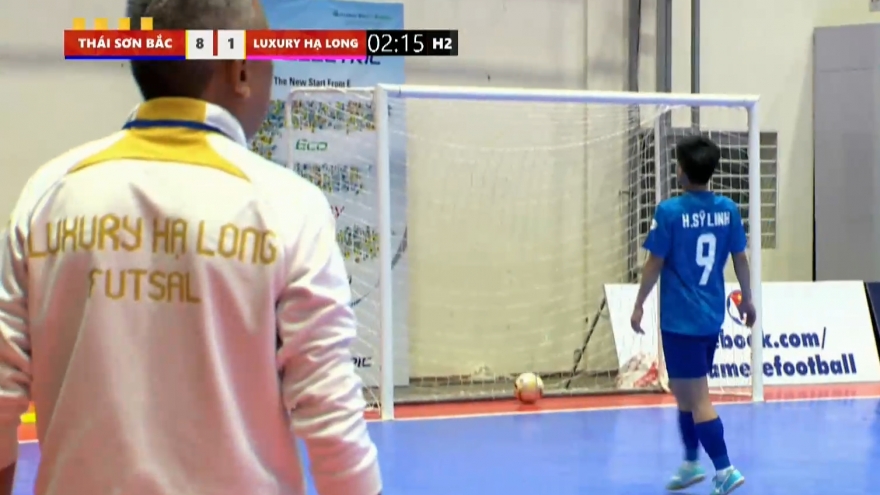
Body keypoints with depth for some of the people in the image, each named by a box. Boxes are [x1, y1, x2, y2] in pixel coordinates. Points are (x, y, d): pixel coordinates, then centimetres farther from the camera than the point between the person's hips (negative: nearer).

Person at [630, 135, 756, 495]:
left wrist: (639, 305, 2)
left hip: (680, 319, -6)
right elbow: (740, 259, 8)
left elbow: (654, 264, -9)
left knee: (697, 398, -2)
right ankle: (691, 463, 30)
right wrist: (747, 299, 22)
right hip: (711, 317, 6)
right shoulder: (727, 209, 1)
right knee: (686, 392, 21)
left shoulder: (669, 212, -13)